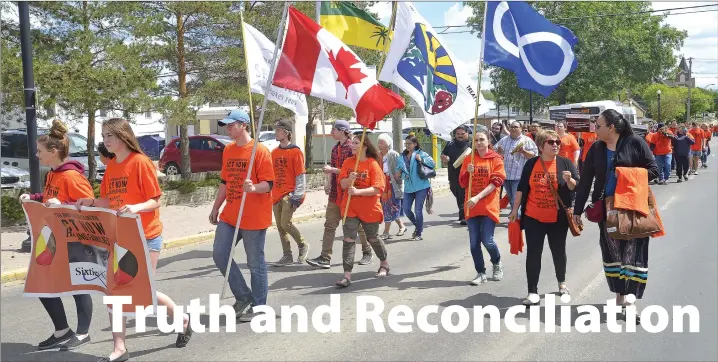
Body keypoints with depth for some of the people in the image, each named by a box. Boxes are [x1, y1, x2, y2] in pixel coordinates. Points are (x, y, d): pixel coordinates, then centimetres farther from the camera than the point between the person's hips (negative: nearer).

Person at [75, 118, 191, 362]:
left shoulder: (141, 162, -13)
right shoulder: (110, 167, 8)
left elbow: (155, 201, -14)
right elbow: (110, 201, 12)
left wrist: (136, 207, -32)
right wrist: (91, 202, -7)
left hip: (145, 236, -7)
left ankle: (182, 319, 25)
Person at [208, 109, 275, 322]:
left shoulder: (260, 151, -11)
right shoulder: (228, 151, 11)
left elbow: (268, 184, -14)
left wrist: (253, 188, -34)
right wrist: (216, 208, 20)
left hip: (254, 218, -7)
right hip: (229, 215, 7)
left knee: (255, 263, 2)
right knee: (220, 255, 4)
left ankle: (258, 306, 18)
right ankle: (243, 297, 20)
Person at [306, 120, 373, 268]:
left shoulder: (352, 148, -12)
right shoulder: (335, 148, 13)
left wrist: (333, 170, -17)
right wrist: (329, 186, 15)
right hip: (335, 193, 7)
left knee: (358, 225, 8)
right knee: (329, 225, 0)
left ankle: (367, 252, 26)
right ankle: (325, 258, -1)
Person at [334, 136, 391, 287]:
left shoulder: (373, 164, -10)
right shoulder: (348, 162, 1)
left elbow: (377, 189, -16)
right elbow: (342, 184, -4)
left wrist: (358, 191, -27)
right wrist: (350, 179, -25)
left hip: (369, 209, -2)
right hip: (350, 208, 2)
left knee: (373, 238, 15)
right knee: (349, 240, -7)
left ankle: (384, 263, 41)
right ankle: (347, 275, -8)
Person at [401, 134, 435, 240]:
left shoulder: (421, 153, -5)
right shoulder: (403, 155, 11)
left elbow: (432, 163, -12)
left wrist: (421, 160, -22)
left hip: (421, 186, -6)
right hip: (408, 187, 6)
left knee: (418, 210, -3)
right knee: (406, 209, 4)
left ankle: (418, 234, 11)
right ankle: (417, 226, 30)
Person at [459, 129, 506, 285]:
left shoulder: (496, 159, -2)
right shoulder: (468, 159, 8)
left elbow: (496, 182, -10)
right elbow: (463, 183, 7)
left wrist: (478, 197, -19)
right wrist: (468, 172, -14)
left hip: (489, 207, -3)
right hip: (472, 207, 4)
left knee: (487, 241, -7)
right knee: (474, 243, 3)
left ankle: (497, 263, 23)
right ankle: (481, 273, 17)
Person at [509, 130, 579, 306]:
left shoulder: (566, 163, -2)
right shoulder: (531, 164, 1)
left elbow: (577, 187, -4)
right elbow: (522, 188, 6)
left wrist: (569, 180, -25)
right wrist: (515, 209, 5)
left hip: (558, 219, 0)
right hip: (533, 218, 0)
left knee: (559, 251, 15)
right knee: (533, 254, -2)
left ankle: (562, 282, 39)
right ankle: (533, 292, 3)